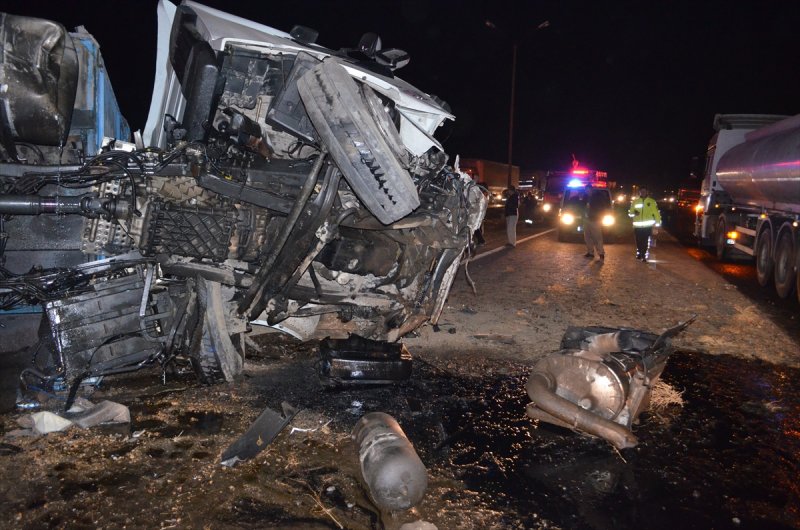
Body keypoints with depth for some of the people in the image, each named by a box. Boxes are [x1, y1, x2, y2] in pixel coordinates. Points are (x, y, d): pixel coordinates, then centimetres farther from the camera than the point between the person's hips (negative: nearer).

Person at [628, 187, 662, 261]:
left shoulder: (651, 202, 3)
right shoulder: (635, 201, 8)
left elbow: (656, 213, 4)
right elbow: (630, 213, 11)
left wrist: (657, 223, -2)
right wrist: (633, 213, -13)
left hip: (647, 226, -2)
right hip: (637, 226, 2)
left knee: (645, 242, -4)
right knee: (638, 241, 7)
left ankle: (644, 255, 2)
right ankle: (639, 253, 24)